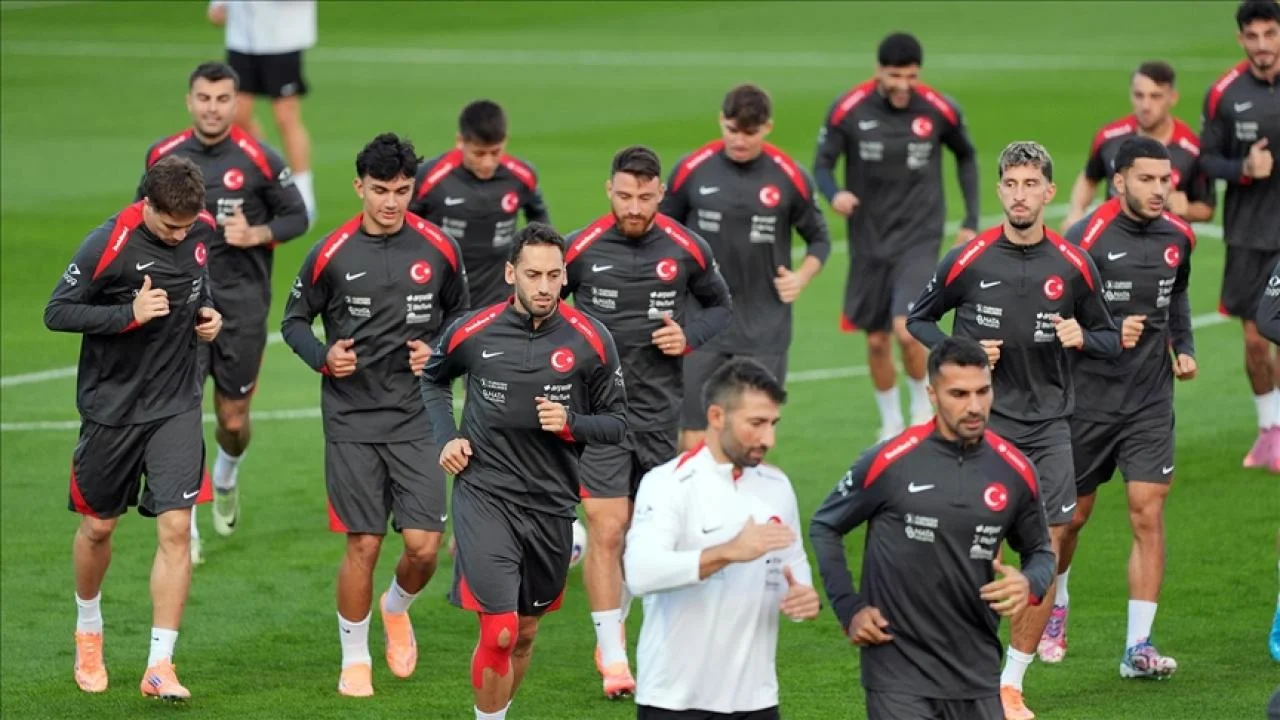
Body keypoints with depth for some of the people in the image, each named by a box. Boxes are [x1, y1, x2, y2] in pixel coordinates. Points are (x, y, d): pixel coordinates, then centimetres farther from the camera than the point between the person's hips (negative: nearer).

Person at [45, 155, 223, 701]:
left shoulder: (202, 231, -3)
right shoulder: (109, 244, -19)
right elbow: (56, 313, -16)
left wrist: (207, 310, 0)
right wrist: (130, 313, -26)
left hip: (176, 406, 3)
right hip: (111, 406, -2)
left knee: (175, 529, -10)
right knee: (98, 527, 12)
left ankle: (160, 666, -8)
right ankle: (88, 632, 40)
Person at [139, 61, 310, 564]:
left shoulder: (259, 160, -7)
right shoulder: (163, 157, 1)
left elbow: (296, 217, 1)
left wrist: (256, 234, -16)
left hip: (242, 302, -1)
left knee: (233, 421, 9)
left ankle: (225, 480, 45)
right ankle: (185, 530, -2)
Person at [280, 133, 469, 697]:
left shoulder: (438, 249, 0)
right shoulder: (331, 253, -4)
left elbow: (460, 313, 15)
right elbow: (294, 321, 7)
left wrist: (438, 350, -4)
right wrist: (323, 357, -11)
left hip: (416, 416, 1)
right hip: (351, 421, -1)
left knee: (424, 545, -6)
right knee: (363, 546, -1)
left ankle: (397, 607, 28)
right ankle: (355, 659, 18)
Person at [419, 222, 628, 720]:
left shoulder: (591, 341, -5)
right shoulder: (473, 332, -5)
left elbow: (616, 422, 3)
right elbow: (433, 379, 17)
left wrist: (570, 424, -16)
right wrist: (446, 437, 3)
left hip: (552, 504, 3)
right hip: (484, 496, -2)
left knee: (525, 635, 16)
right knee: (499, 633, -15)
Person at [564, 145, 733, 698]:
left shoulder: (686, 248, -1)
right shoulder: (580, 248, -6)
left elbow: (720, 306, 13)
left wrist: (691, 336, -6)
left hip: (660, 408, 2)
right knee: (606, 528, -10)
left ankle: (614, 627, 33)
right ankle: (612, 657, -3)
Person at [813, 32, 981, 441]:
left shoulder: (940, 111, -8)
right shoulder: (849, 110, -10)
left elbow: (966, 157, 11)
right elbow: (822, 164, -3)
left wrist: (971, 220, 9)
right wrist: (834, 194, -26)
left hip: (919, 239, -2)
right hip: (868, 241, 2)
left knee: (906, 330, -18)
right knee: (876, 341, 8)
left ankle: (923, 411, 9)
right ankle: (891, 424, 30)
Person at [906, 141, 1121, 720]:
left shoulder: (1073, 266, 1)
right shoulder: (968, 260, -4)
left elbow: (1109, 338, 12)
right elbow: (918, 320, 9)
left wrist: (1082, 338, -11)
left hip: (1049, 427, 2)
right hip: (983, 422, -2)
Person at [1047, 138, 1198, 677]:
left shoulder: (1177, 237, 2)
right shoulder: (1086, 239, -15)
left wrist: (1184, 346, 7)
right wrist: (1109, 333, -28)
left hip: (1151, 401, 3)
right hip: (1089, 400, -3)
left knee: (1148, 514, -8)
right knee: (1071, 515, 11)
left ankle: (1138, 647, -6)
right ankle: (1055, 605, 41)